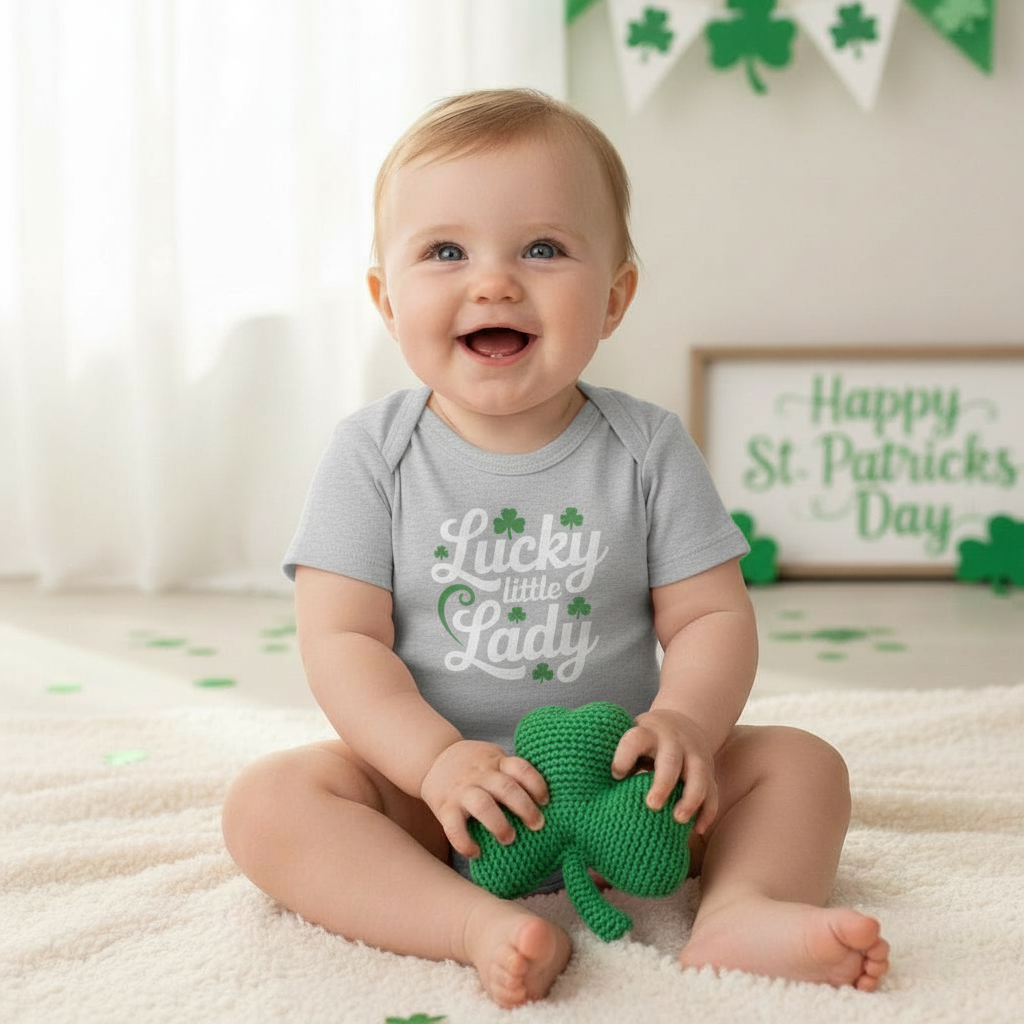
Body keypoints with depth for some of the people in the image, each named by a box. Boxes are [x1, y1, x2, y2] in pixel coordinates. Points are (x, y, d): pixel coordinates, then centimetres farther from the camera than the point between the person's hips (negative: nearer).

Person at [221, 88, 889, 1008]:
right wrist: (436, 760, -27)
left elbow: (712, 615, -4)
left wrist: (684, 725, -26)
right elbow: (342, 639, -11)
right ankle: (479, 925, -37)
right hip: (430, 790, -1)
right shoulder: (375, 454, -6)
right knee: (268, 800, -25)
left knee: (801, 761, -10)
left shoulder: (648, 449, -3)